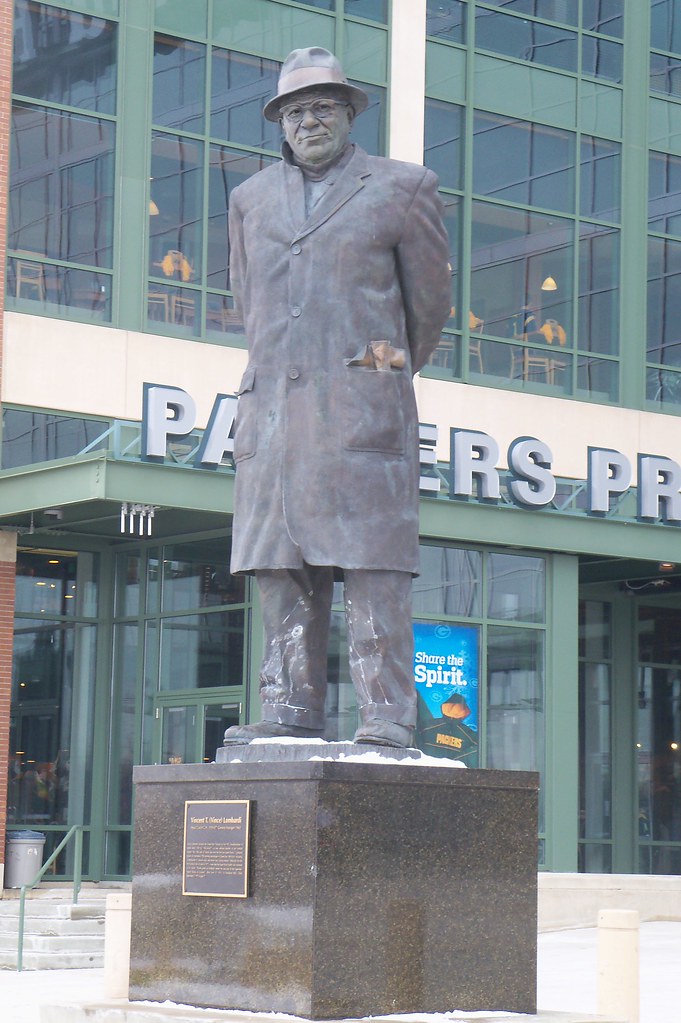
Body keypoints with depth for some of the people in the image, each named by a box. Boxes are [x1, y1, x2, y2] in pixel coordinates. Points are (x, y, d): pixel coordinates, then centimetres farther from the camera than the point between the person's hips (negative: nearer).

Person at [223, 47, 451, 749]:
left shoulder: (401, 189, 9)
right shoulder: (252, 199, 20)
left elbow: (429, 302, 15)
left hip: (362, 411, -4)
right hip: (273, 413, 4)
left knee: (374, 561, -10)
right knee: (280, 567, 0)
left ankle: (388, 717, -11)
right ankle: (291, 712, 1)